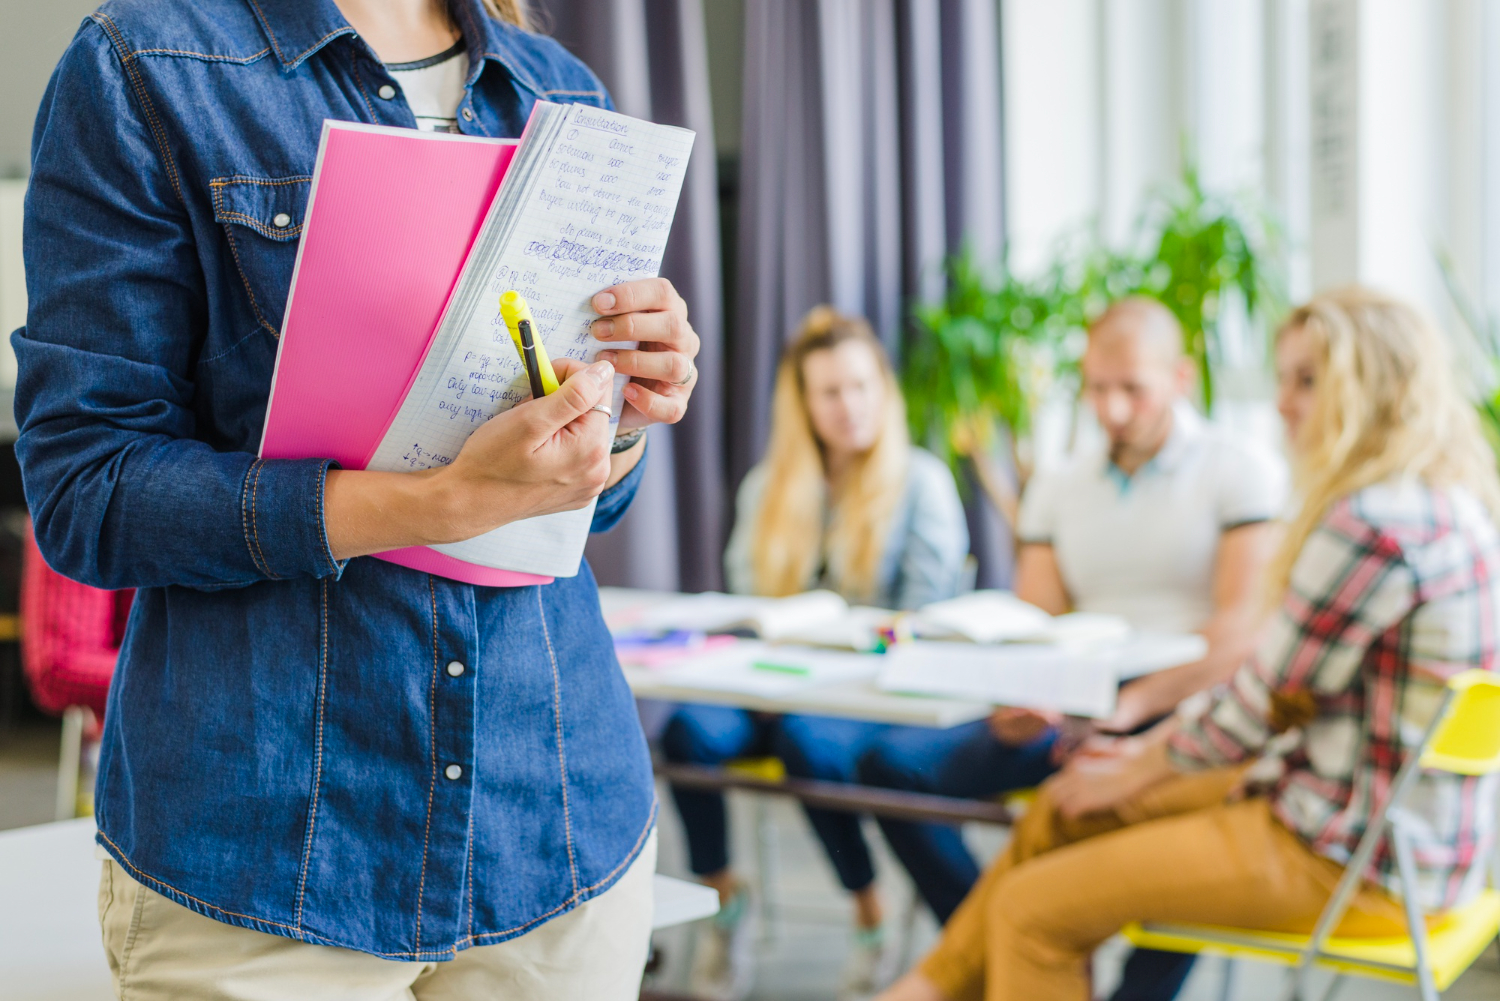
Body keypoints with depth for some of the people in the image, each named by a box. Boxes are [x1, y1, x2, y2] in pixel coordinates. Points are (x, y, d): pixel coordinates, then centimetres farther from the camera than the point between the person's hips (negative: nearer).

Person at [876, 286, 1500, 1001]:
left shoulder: (1375, 524, -23)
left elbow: (1268, 700, -17)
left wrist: (1137, 773, -1)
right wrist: (1154, 746, 12)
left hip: (1353, 860, -11)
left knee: (1031, 910, -7)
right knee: (1063, 813, 19)